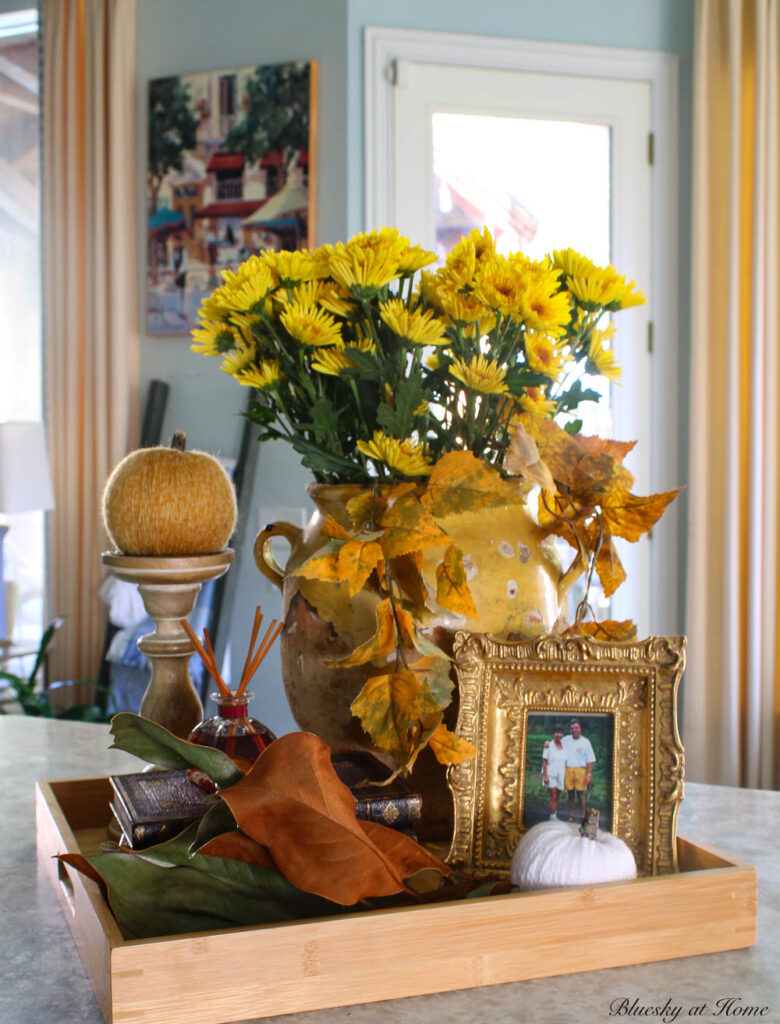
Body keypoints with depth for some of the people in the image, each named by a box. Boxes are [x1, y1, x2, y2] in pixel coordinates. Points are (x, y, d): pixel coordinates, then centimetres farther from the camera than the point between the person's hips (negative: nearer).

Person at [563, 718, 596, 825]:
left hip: (580, 769, -2)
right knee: (570, 794, 7)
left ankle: (582, 816, 6)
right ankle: (571, 816, 14)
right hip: (568, 769, 2)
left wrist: (589, 775, -3)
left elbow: (589, 760, 3)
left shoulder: (585, 742, 2)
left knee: (581, 794, -2)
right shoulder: (566, 740, 9)